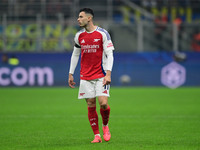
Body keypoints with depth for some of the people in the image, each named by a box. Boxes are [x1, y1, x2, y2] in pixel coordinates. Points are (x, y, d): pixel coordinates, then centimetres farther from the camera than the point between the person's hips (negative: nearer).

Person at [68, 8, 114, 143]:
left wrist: (108, 74, -16)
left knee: (103, 103, -13)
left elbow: (109, 54, -6)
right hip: (85, 76, 4)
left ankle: (105, 125, 15)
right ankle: (97, 135, 7)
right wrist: (71, 74, 14)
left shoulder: (102, 33, -5)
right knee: (91, 105, 0)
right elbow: (75, 55, 18)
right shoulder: (79, 36, 8)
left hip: (101, 75, -3)